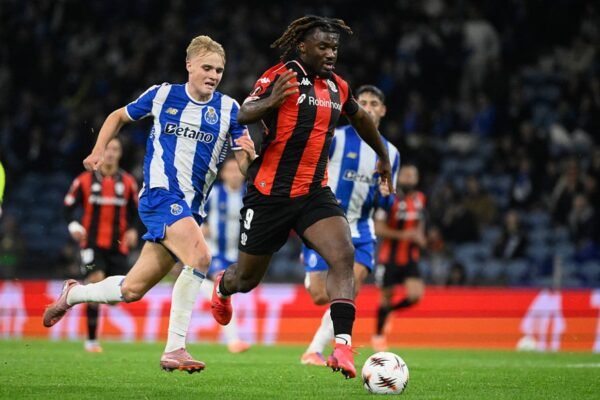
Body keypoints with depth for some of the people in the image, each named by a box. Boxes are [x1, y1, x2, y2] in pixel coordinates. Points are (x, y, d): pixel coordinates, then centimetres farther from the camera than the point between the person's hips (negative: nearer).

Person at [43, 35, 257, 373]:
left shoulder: (228, 109, 4)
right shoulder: (163, 95, 2)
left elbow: (246, 167, 1)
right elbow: (120, 116, 20)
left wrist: (248, 153, -21)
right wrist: (100, 149, 6)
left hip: (192, 208, 4)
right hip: (161, 194, -4)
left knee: (132, 290, 6)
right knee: (199, 257, -30)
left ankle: (73, 294, 36)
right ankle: (175, 349, -23)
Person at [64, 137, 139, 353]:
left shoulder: (128, 182, 7)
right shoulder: (85, 180, 1)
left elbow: (134, 211, 15)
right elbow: (69, 206, 4)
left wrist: (132, 229, -3)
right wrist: (74, 225, -14)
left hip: (118, 245, 3)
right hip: (92, 243, -3)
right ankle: (91, 340, -10)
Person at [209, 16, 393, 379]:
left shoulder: (338, 87, 7)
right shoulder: (280, 77, -11)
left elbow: (361, 118, 28)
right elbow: (243, 115, -23)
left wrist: (383, 156, 38)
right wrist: (269, 102, -44)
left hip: (315, 193, 4)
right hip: (270, 194, -4)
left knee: (344, 256, -23)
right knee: (248, 278, 13)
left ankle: (343, 346, -29)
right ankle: (223, 288, 52)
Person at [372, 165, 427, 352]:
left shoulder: (420, 199, 7)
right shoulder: (390, 199, -13)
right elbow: (378, 229, -16)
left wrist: (420, 237, 5)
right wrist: (402, 235, -23)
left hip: (410, 257, 4)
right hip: (390, 257, -4)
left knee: (415, 295, -11)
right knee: (387, 295, 5)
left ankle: (389, 310, 19)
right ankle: (378, 335, 24)